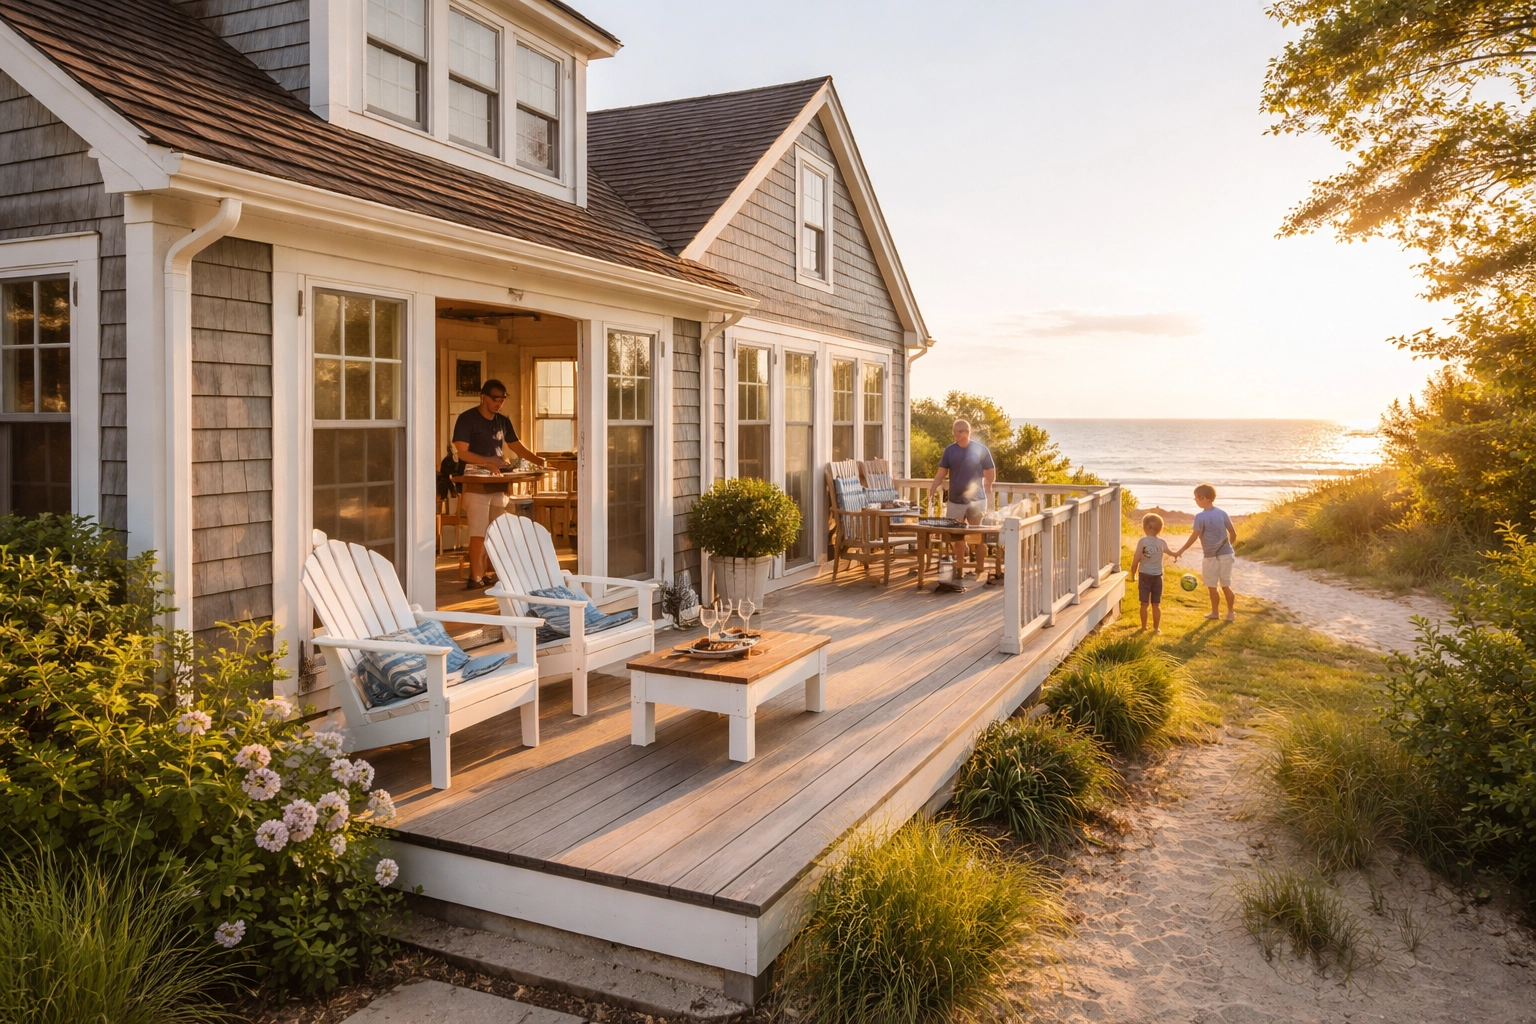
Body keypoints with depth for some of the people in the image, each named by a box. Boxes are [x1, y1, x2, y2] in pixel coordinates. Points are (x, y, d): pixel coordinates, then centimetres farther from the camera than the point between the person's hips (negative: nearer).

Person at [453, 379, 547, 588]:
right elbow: (462, 452, -11)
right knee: (478, 533, -10)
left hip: (498, 481, 6)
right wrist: (488, 463, -22)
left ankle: (482, 573, 10)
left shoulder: (503, 421, 14)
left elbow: (517, 447, 20)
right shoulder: (467, 419, -5)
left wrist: (538, 461, 5)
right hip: (475, 480, -6)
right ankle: (476, 577, -8)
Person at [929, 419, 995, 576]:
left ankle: (980, 569, 9)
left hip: (976, 501, -3)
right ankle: (960, 568, 26)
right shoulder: (950, 450, 3)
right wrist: (933, 490, -13)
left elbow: (991, 476, 2)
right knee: (956, 537, 11)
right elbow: (941, 474, 2)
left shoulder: (981, 450, -4)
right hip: (955, 501, 3)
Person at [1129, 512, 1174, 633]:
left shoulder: (1142, 541, -13)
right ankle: (1156, 628, 14)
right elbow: (1171, 552, 17)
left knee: (1144, 603, 8)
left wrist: (1133, 574, 2)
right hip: (1157, 576, 2)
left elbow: (1136, 560, -13)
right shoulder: (1162, 542, -3)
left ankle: (1143, 627, 15)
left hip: (1144, 575, -2)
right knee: (1156, 604, 10)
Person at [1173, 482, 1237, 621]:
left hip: (1211, 557, -5)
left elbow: (1194, 537, -19)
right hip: (1226, 554, 5)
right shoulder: (1222, 513, 1)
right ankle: (1231, 613, 13)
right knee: (1226, 586, 11)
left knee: (1212, 587, 10)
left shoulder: (1200, 517, -14)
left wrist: (1180, 551, -13)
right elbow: (1233, 534, 7)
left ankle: (1215, 612, 20)